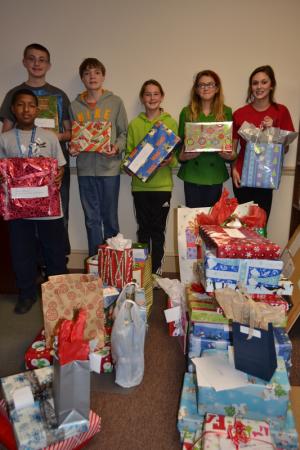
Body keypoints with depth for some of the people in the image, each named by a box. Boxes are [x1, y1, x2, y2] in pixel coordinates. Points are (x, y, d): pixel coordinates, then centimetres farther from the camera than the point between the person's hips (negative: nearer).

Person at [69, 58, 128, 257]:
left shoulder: (115, 102, 3)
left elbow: (124, 132, 3)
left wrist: (117, 147, -16)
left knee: (110, 217, 6)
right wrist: (71, 148, -6)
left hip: (110, 167, -2)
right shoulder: (75, 105, 9)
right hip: (85, 169, 2)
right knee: (92, 219, 9)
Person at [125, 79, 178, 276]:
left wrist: (170, 160, -19)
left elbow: (177, 153, 2)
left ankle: (156, 270, 19)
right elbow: (128, 153, 9)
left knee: (158, 229, 6)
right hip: (140, 184, 2)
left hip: (162, 184, -1)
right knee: (143, 228, 10)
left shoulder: (171, 122, 2)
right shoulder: (134, 124, 6)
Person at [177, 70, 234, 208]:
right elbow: (180, 141, 6)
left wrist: (230, 155, -11)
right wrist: (182, 156, -14)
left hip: (215, 174, 1)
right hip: (192, 173, 0)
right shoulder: (187, 112, 3)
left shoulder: (226, 112, 5)